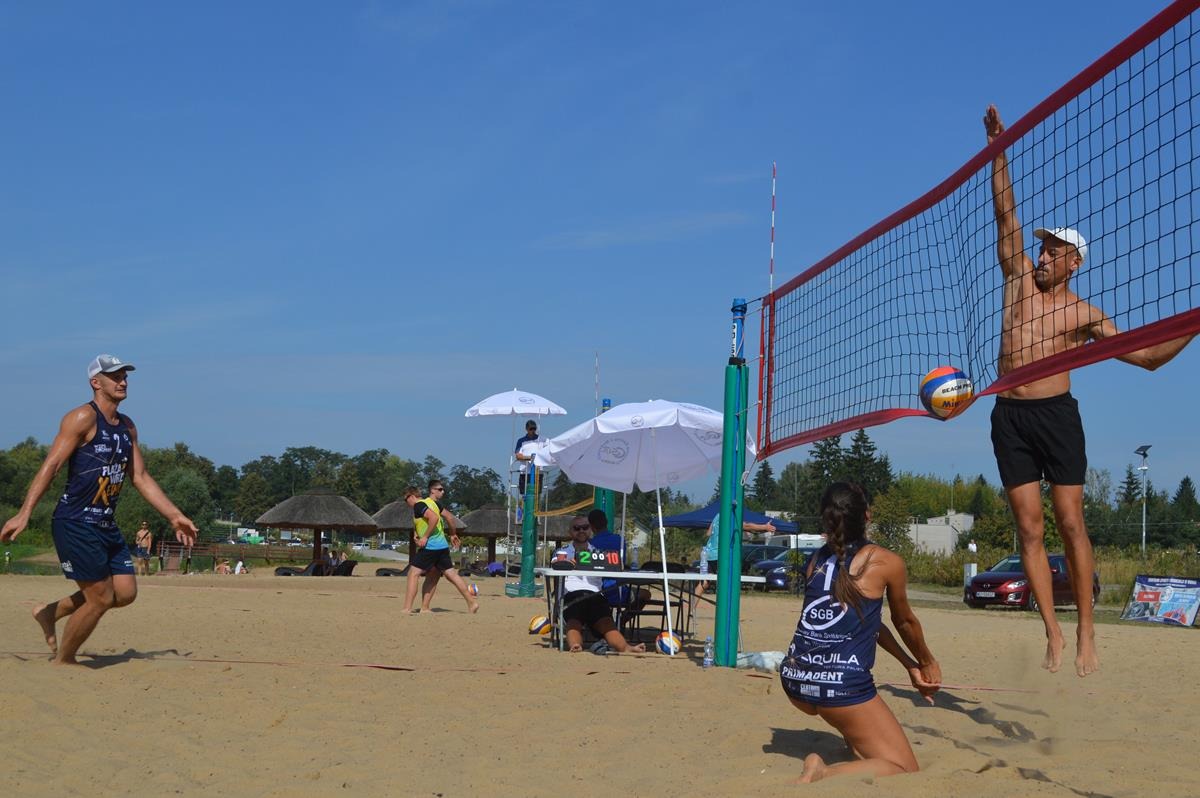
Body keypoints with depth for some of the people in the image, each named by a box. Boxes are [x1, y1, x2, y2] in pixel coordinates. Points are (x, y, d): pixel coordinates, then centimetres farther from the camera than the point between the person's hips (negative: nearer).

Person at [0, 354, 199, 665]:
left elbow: (141, 477, 18)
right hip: (75, 523, -8)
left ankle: (50, 612, 23)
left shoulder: (127, 427, 14)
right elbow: (51, 466, -15)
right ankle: (63, 660, 14)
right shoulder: (83, 418, -10)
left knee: (125, 593, 4)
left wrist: (174, 516, 14)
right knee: (101, 598, -7)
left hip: (106, 525, 8)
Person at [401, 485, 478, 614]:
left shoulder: (418, 505, -9)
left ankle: (407, 608, -9)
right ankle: (472, 602, 9)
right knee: (451, 574, 11)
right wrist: (453, 534, 31)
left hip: (430, 546, -9)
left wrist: (425, 537, -20)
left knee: (413, 574, -4)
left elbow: (434, 517, -24)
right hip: (443, 544, 9)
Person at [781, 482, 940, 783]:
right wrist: (926, 663, 38)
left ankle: (860, 750, 29)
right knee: (904, 771, 2)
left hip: (795, 680, 7)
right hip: (840, 686, -7)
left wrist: (910, 665, 33)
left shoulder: (815, 560, 13)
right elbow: (904, 622, 18)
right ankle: (825, 774, -19)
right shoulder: (886, 563, 0)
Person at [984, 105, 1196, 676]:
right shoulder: (1019, 278, 11)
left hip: (1055, 414, -2)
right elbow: (1005, 214, 8)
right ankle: (1052, 633, 3)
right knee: (1029, 529, 0)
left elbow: (1148, 355, 6)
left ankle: (1086, 633, 0)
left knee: (1070, 524, -5)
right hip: (1008, 416, 2)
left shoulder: (1083, 314, 5)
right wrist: (999, 151, 4)